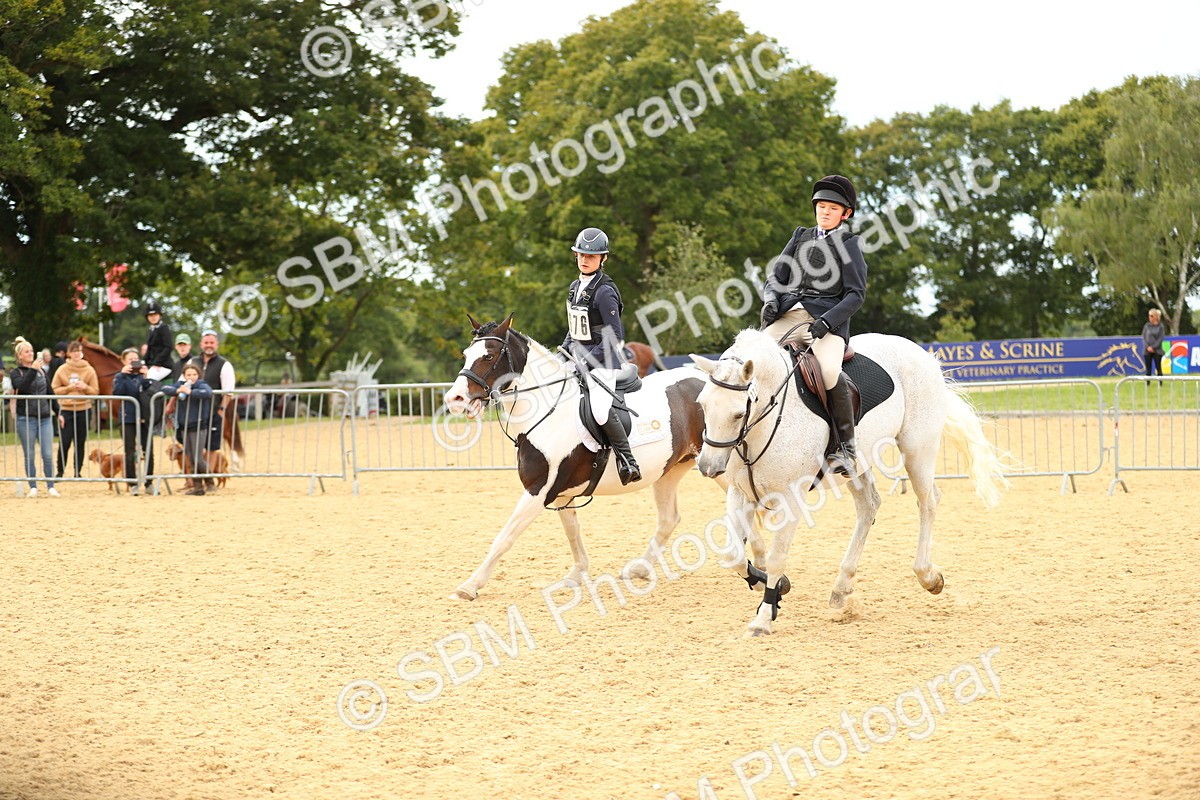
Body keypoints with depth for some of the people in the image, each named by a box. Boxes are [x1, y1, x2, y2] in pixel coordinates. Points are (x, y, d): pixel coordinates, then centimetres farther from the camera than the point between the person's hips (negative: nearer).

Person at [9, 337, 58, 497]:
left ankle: (51, 487, 4)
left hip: (45, 418, 3)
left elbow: (50, 392, 17)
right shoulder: (16, 372, 1)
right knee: (30, 456, 2)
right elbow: (21, 386, -20)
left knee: (48, 455, -2)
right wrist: (33, 370, -27)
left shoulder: (41, 370, 11)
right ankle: (33, 488, 9)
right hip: (26, 418, -3)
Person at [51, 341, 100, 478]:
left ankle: (78, 472, 14)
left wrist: (85, 387, -13)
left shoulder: (89, 370, 3)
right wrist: (68, 388, -12)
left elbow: (96, 391, 4)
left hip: (83, 410, 1)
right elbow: (54, 389, 2)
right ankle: (60, 472, 7)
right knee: (64, 443, -5)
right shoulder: (62, 370, 1)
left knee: (80, 443, 5)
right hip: (66, 410, -1)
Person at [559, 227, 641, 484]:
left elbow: (615, 336, -18)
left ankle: (627, 461, -24)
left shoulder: (604, 291, -15)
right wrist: (563, 350, 8)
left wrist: (589, 360, -20)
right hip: (578, 356, 9)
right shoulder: (575, 287, 11)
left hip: (603, 358, -9)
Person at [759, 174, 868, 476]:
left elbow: (856, 293, -2)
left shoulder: (849, 244, 7)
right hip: (787, 316, 5)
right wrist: (770, 301, -6)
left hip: (829, 320, -5)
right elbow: (776, 276, 17)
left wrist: (826, 322, -16)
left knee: (829, 373, -32)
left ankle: (845, 447, -20)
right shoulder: (801, 237, 21)